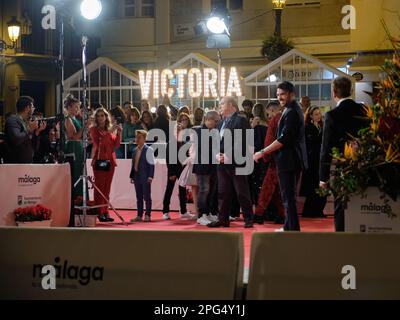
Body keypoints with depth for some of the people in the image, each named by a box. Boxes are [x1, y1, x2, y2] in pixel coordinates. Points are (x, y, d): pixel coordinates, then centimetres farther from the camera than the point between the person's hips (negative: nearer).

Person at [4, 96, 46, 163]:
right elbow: (16, 139, -26)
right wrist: (30, 129, -12)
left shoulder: (27, 122, 13)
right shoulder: (13, 120, -9)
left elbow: (34, 148, 14)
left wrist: (37, 131, 0)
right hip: (15, 163, -8)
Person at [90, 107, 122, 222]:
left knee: (107, 188, 7)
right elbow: (98, 141, -15)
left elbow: (116, 145, 9)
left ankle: (105, 212, 10)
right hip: (99, 160, -5)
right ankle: (100, 213, -7)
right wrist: (109, 132, -16)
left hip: (110, 161, 5)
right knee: (99, 187, -7)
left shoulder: (109, 130, 16)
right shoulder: (94, 129, 1)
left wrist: (119, 133, -3)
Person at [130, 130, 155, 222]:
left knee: (147, 196, -1)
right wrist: (132, 176, 11)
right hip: (137, 177, 6)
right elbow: (133, 164, 16)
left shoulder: (148, 150, -6)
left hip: (145, 177, -6)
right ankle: (139, 216, 16)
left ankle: (147, 215, 5)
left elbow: (151, 164, -9)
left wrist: (150, 177, -15)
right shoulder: (135, 150, 12)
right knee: (139, 197, 10)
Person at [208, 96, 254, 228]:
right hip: (222, 163, 7)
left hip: (236, 163, -7)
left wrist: (230, 156, -17)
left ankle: (248, 219, 6)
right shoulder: (221, 123, 18)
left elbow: (243, 142, -14)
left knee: (242, 193, -2)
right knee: (223, 193, 9)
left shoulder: (240, 121, -7)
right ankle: (223, 219, 15)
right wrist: (217, 154, 0)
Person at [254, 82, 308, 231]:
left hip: (288, 160, -11)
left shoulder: (291, 112, -17)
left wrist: (263, 152, -19)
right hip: (292, 159, 11)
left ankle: (293, 230, -5)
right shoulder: (294, 110, 15)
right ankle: (289, 227, 27)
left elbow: (283, 139, -23)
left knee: (289, 197, -7)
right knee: (289, 196, 18)